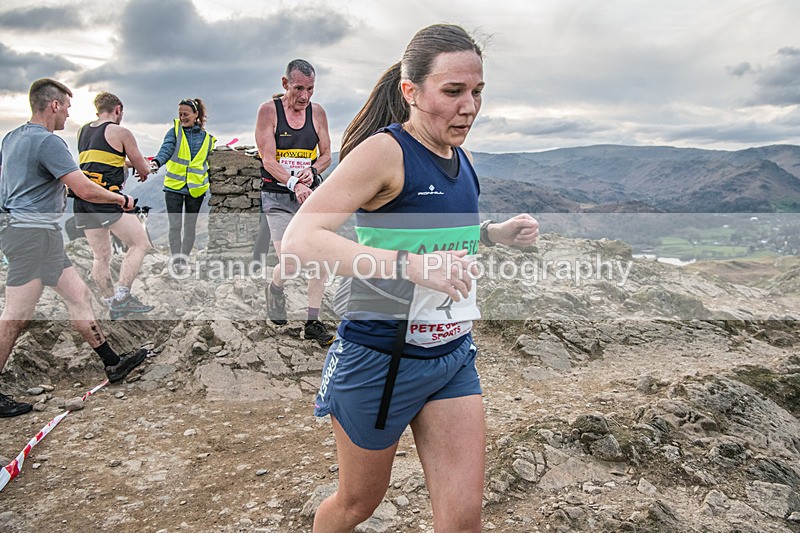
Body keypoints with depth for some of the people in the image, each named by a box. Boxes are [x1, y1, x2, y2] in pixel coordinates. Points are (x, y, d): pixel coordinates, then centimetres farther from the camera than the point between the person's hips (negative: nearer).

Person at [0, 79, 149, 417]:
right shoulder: (48, 141, -16)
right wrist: (121, 199, -4)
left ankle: (112, 364, 16)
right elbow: (85, 190, -20)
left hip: (43, 237, 11)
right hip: (32, 233, -11)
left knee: (79, 295, 11)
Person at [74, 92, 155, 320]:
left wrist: (127, 163, 38)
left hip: (82, 199, 8)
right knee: (140, 244, -2)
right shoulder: (121, 132, -1)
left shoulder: (82, 131, 20)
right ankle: (122, 296, -9)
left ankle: (112, 303, 16)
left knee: (101, 256, 12)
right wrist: (145, 167, 27)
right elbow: (143, 169, 4)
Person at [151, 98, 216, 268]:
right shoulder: (175, 131, 2)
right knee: (175, 225, -7)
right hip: (174, 186, -1)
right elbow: (166, 149, -15)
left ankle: (184, 258, 21)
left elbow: (209, 163, 15)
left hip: (196, 188, 1)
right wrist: (157, 162, -35)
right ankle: (176, 258, -7)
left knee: (190, 226, 9)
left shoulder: (207, 138, 5)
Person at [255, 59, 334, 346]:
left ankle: (313, 322, 8)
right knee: (289, 266, -12)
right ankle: (275, 289, 25)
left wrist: (312, 171, -12)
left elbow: (326, 155, 10)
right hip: (277, 197, -4)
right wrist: (294, 183, -29)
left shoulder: (317, 112, 5)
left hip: (310, 193, 4)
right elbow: (268, 160, -13)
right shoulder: (269, 110, -7)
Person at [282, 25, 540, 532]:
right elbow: (300, 237, -28)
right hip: (380, 359, -5)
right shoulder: (384, 150, -17)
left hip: (453, 356, 6)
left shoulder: (463, 160, 6)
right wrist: (411, 265, -38)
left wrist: (498, 232, 7)